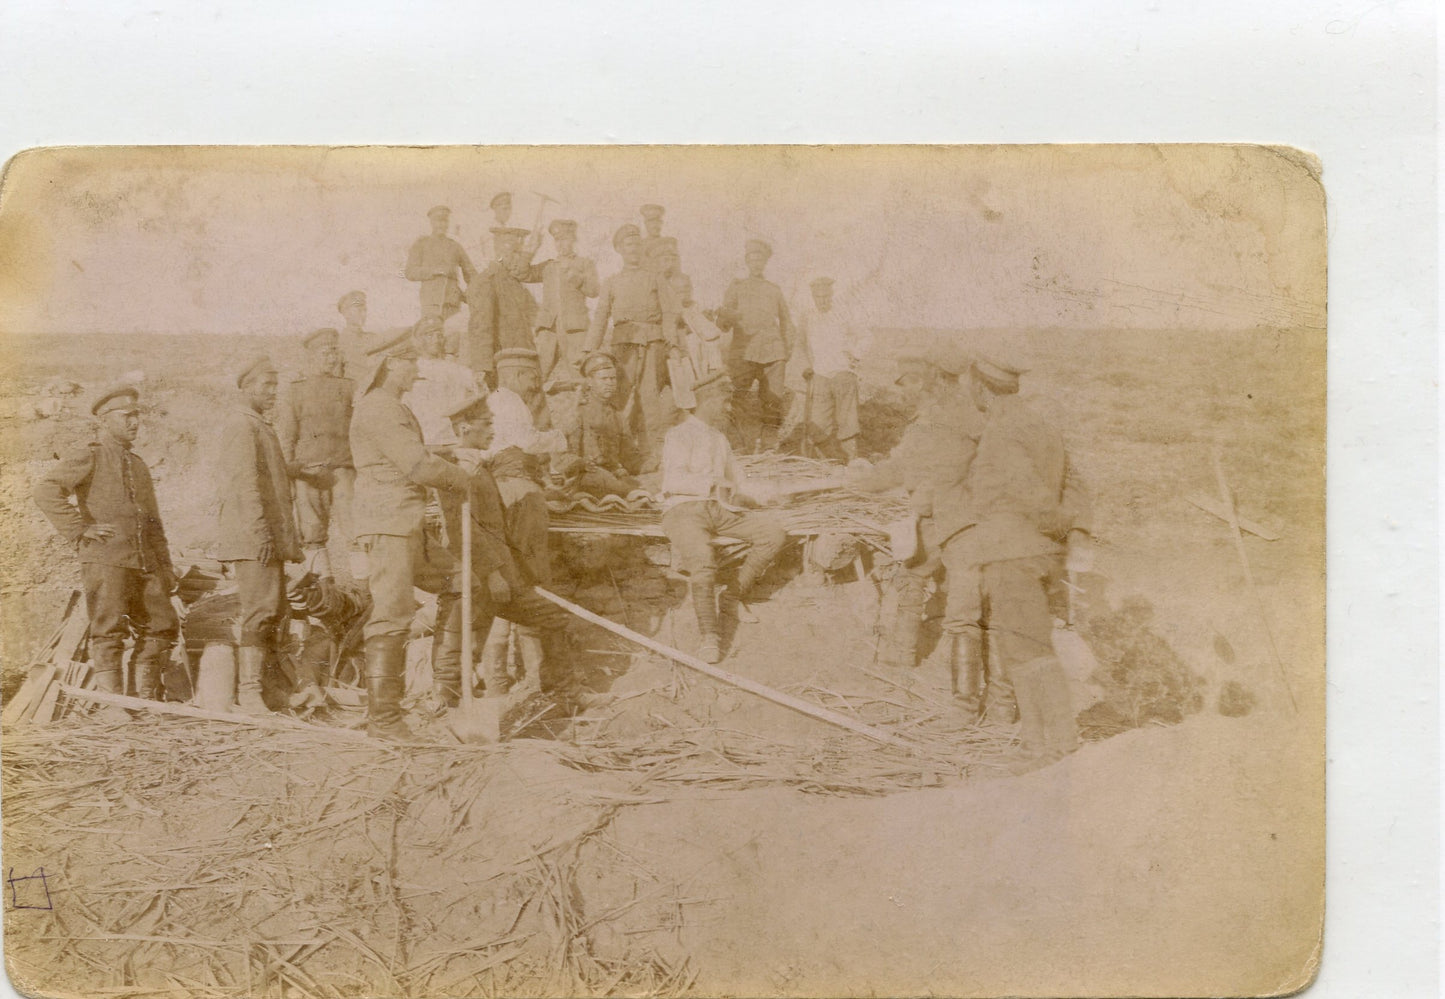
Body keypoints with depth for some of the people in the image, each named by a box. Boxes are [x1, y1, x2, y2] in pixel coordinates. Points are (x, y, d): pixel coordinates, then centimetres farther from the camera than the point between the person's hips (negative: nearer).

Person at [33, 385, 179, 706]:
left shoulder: (139, 466, 24)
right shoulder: (86, 457, 1)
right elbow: (45, 491, -14)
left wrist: (166, 565, 19)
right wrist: (79, 529, -15)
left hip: (144, 564, 7)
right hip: (104, 560, -7)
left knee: (162, 626, 5)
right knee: (109, 630, -8)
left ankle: (147, 697, 16)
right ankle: (111, 703, -5)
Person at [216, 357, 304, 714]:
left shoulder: (260, 427, 24)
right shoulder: (240, 424, -7)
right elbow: (244, 481, -18)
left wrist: (286, 537, 23)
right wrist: (261, 531, -24)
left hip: (270, 539, 10)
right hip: (253, 537, -10)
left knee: (277, 612, 9)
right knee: (259, 611, -11)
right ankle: (249, 692, -9)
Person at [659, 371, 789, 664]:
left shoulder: (720, 439, 27)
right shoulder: (679, 435, 4)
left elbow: (737, 482, 31)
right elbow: (673, 481, -12)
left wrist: (763, 491, 11)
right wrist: (712, 485, -23)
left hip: (721, 510, 7)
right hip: (684, 509, -6)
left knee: (774, 531, -16)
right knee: (703, 562, -35)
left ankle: (739, 591, -4)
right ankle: (708, 636, -31)